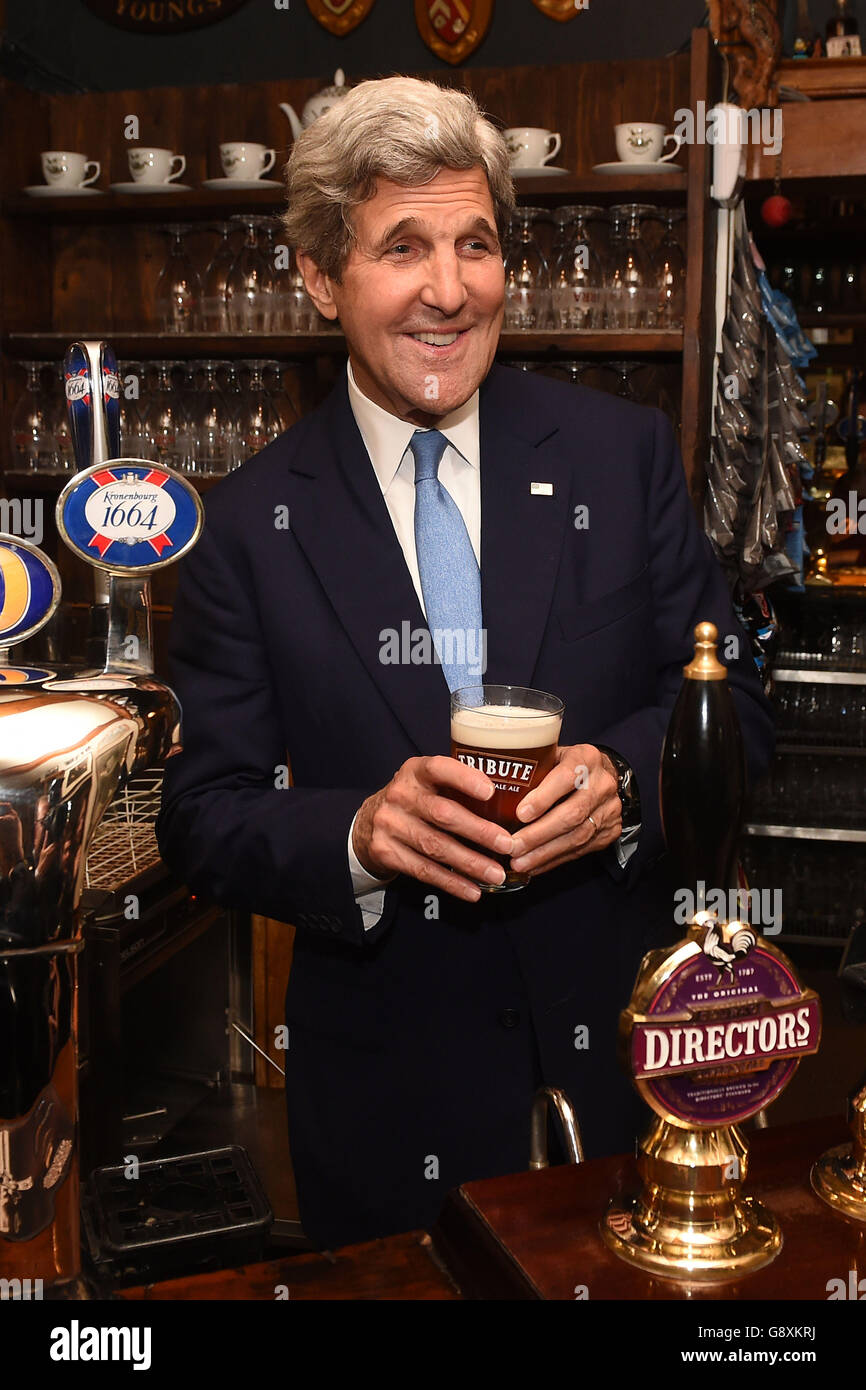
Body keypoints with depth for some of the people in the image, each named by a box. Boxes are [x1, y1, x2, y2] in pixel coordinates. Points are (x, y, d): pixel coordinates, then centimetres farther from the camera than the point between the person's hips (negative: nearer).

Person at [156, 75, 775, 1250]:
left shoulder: (625, 453, -4)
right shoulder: (251, 524, -6)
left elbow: (734, 700, 0)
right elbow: (204, 818, -5)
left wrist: (623, 776, -20)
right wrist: (357, 834, -25)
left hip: (625, 1052, 2)